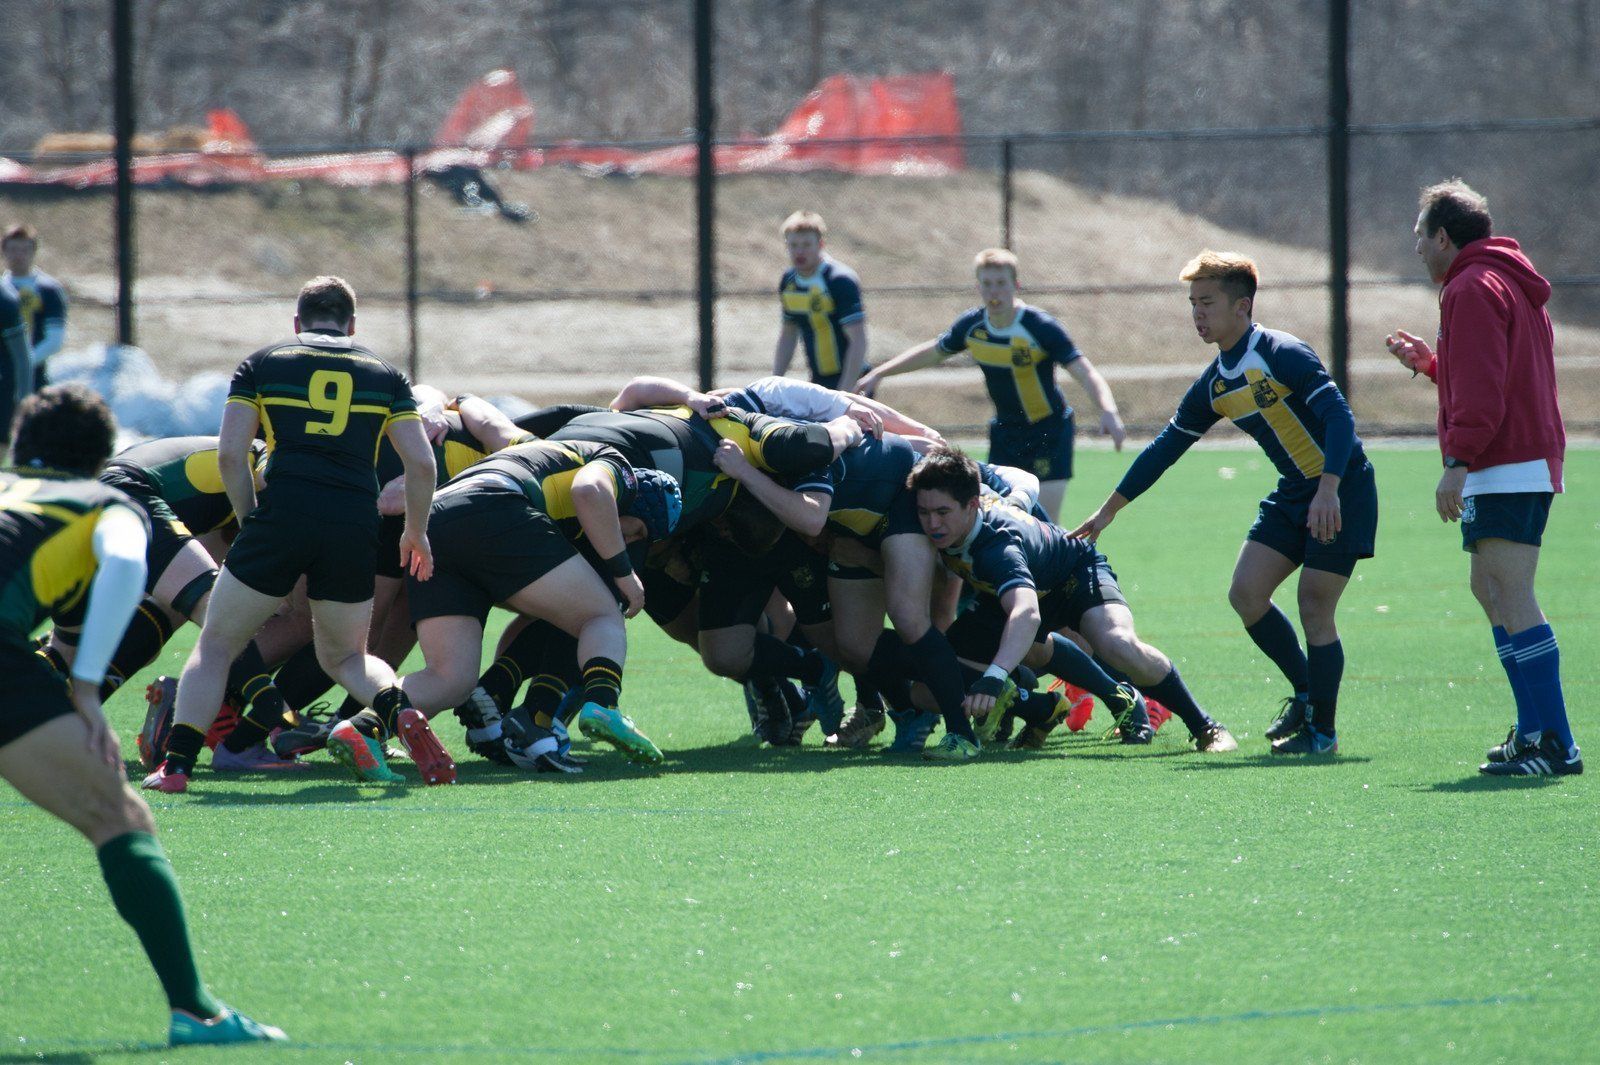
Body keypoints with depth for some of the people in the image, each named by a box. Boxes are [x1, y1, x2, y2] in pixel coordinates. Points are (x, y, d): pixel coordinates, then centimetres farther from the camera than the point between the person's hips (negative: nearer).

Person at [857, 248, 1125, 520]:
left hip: (1049, 429, -5)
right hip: (1004, 431, 5)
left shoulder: (1041, 327, -22)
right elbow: (932, 352, 13)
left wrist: (1108, 411, -44)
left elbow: (1085, 372, -26)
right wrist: (878, 374, 14)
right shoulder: (971, 326, -6)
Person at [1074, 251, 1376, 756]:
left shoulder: (1283, 354, -19)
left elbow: (1339, 416, -27)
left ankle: (1323, 731, 2)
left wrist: (1328, 491, -37)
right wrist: (1107, 512, 14)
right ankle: (1306, 691, 16)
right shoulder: (1214, 385, 5)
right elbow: (1165, 446, 13)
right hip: (1292, 493, 8)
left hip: (1342, 489, -8)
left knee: (1313, 607, -9)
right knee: (1246, 593, -2)